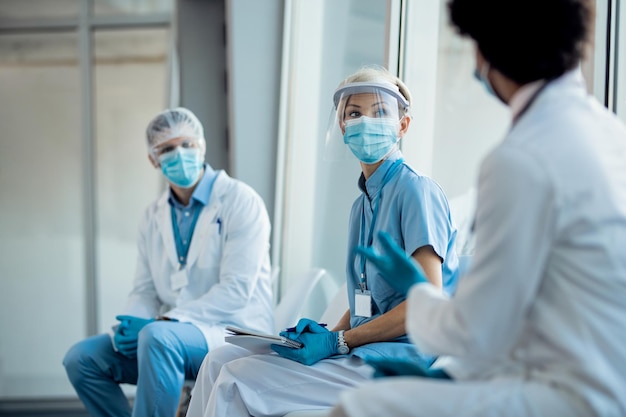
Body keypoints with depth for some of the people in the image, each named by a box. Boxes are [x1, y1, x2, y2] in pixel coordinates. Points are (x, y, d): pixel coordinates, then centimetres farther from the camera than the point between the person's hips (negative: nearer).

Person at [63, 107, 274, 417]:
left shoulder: (240, 201, -9)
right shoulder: (154, 216, 13)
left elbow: (236, 290, -17)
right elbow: (145, 291, 15)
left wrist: (164, 321, -21)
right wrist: (127, 328, -9)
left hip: (233, 332, -7)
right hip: (170, 335, 7)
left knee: (158, 336, -35)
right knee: (81, 358, -6)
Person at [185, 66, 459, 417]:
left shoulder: (417, 190, -9)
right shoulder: (363, 204, 19)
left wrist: (337, 341, -16)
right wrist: (325, 333, -2)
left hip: (400, 356, -8)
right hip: (361, 351, 8)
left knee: (238, 382, -18)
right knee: (220, 360, -3)